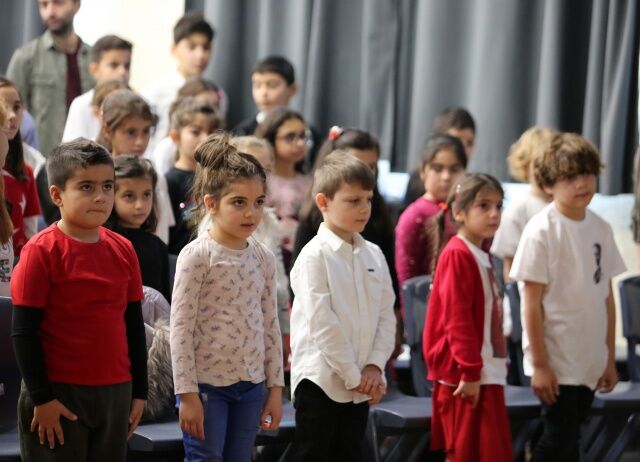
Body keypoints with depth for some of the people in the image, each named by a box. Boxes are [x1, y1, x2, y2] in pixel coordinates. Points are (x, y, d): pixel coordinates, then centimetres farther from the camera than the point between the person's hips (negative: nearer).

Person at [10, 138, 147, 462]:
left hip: (115, 392, 5)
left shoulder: (123, 250, 5)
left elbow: (134, 326, 12)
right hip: (58, 393, -5)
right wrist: (41, 398, -12)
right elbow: (23, 333, -10)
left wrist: (139, 391, 11)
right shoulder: (41, 252, -10)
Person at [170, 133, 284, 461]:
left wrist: (276, 387, 10)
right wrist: (187, 393, -15)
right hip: (206, 383, -5)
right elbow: (181, 328, -12)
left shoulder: (263, 258, 6)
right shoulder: (197, 256, -11)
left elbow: (270, 325, 11)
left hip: (250, 384, 6)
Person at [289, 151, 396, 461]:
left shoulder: (374, 255, 9)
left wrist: (374, 366, -5)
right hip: (321, 380, -6)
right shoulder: (315, 256, -10)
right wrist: (353, 375, -14)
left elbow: (386, 316, 8)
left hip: (361, 385, 6)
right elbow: (322, 322, -15)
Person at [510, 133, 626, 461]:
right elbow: (532, 302, -12)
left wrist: (610, 358, 10)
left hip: (590, 361, 5)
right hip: (556, 361, -5)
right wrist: (539, 364, -14)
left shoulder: (600, 228, 5)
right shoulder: (541, 230, -12)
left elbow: (606, 297, 10)